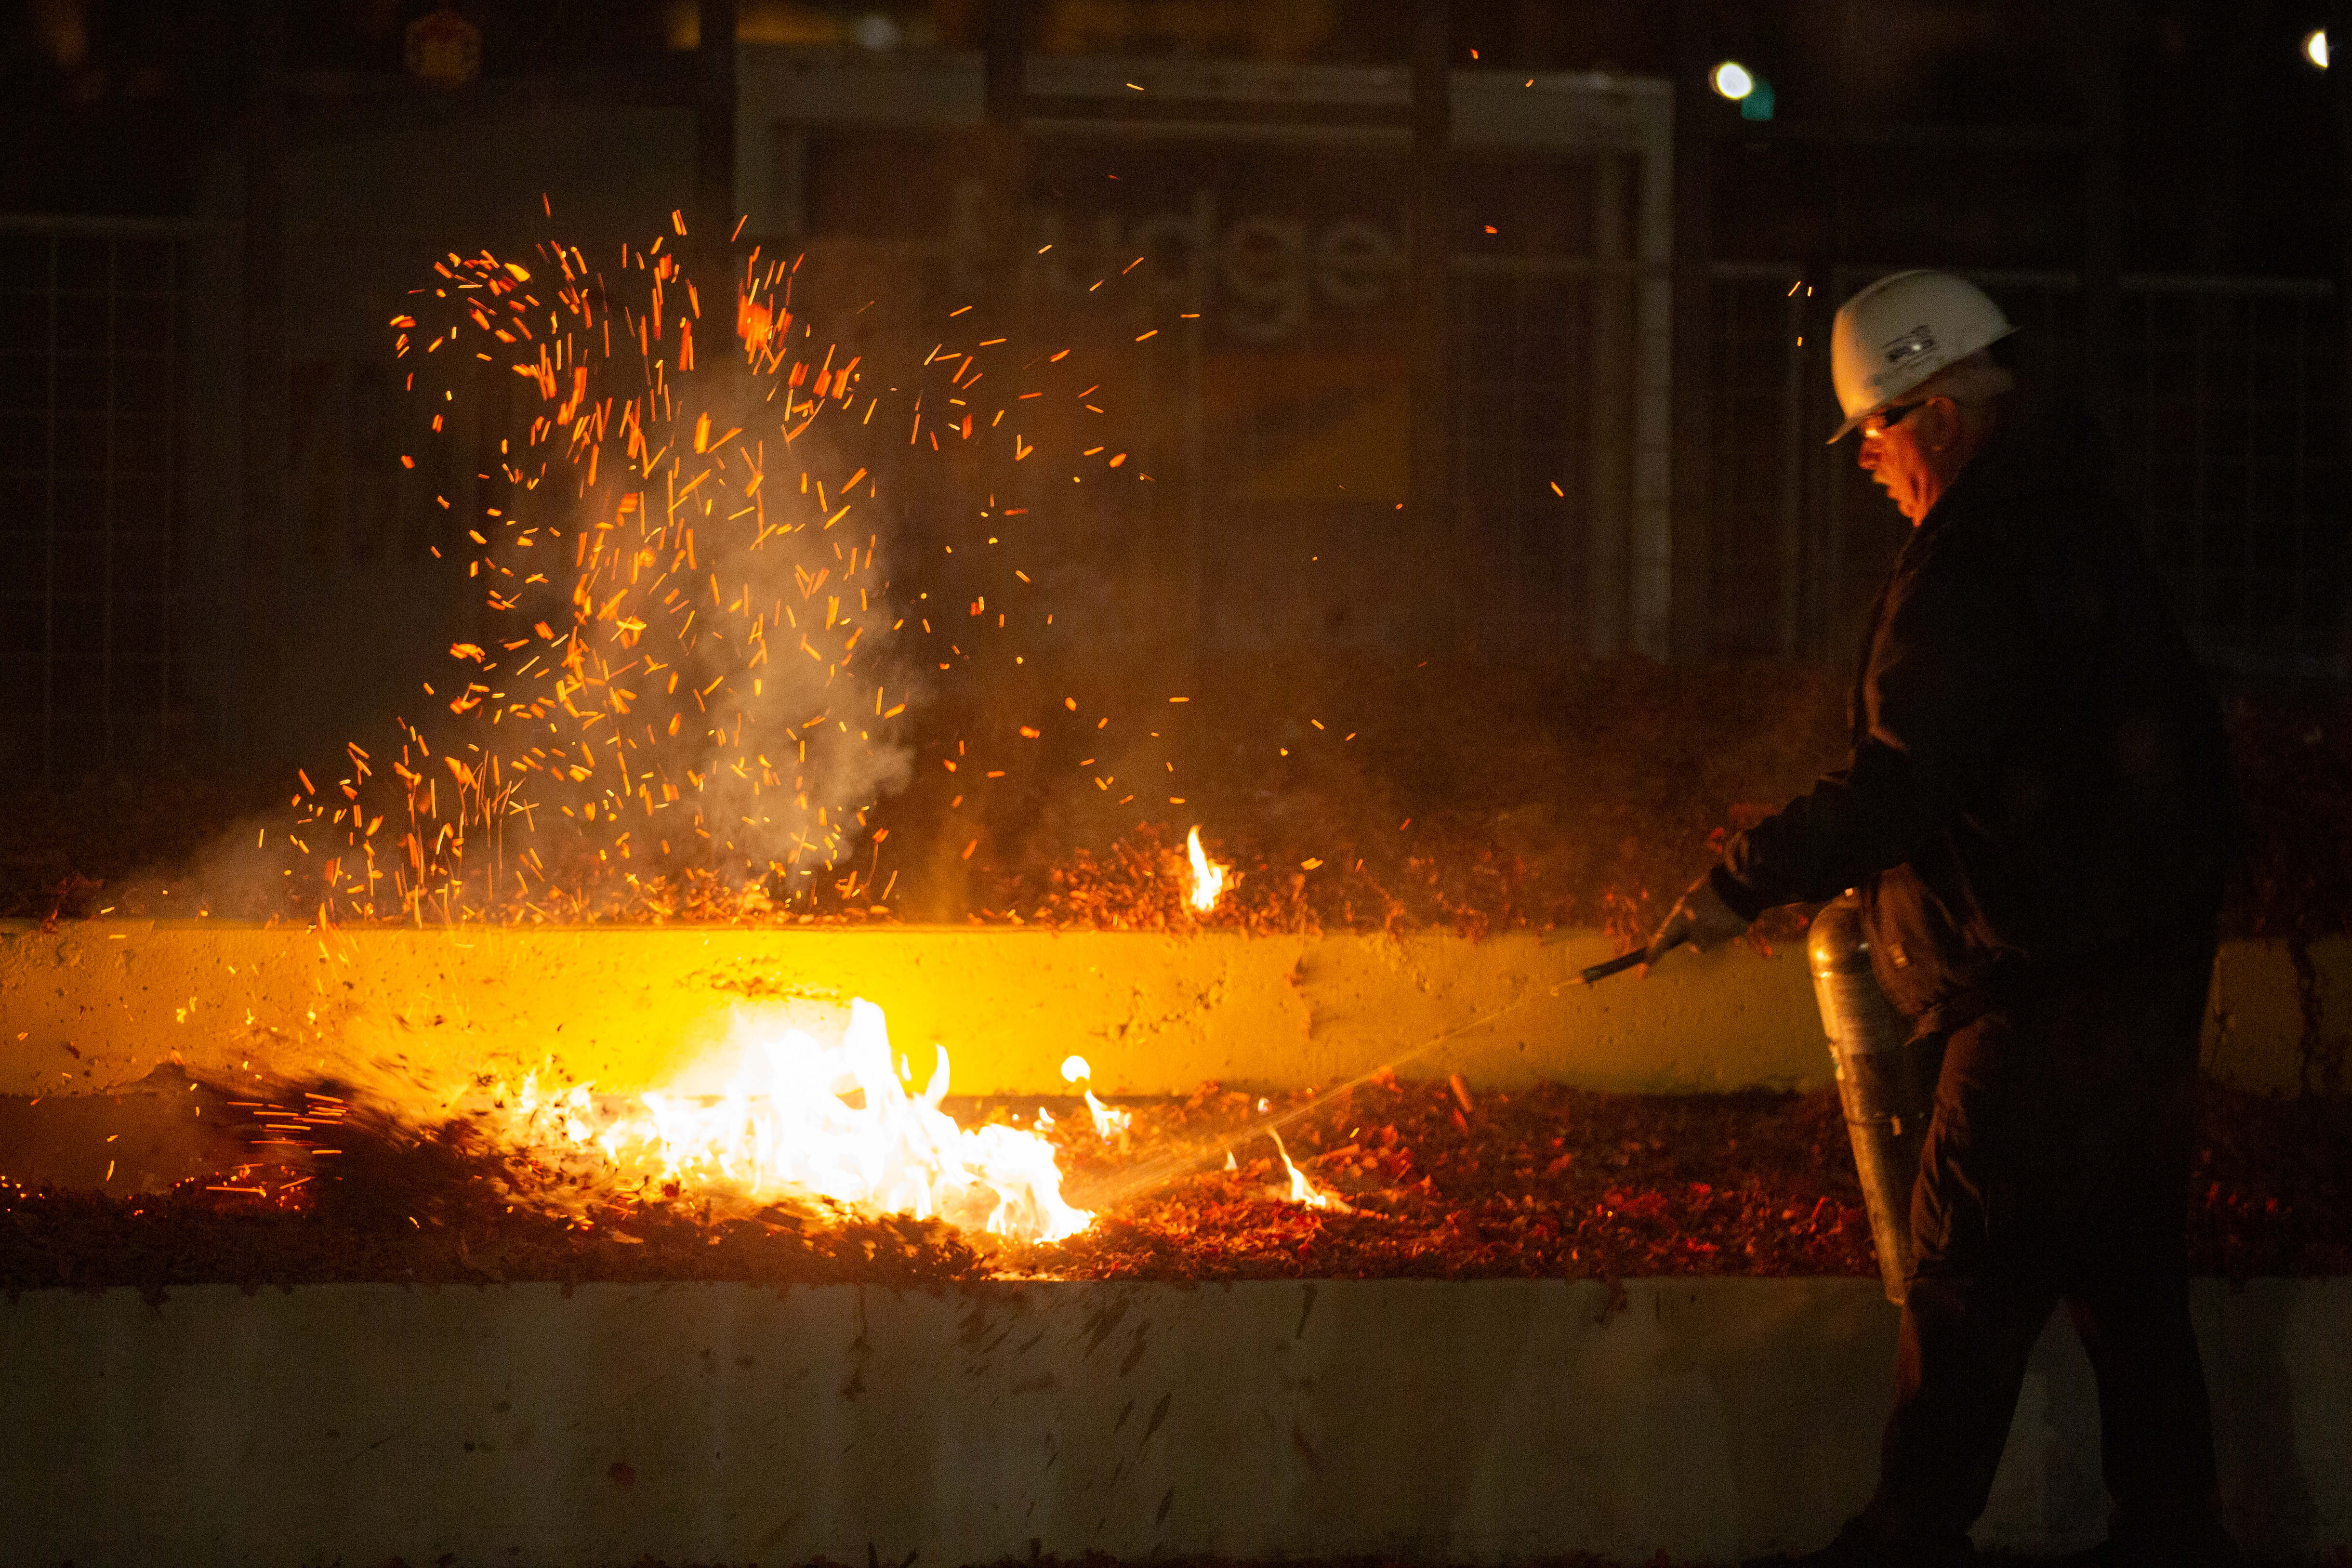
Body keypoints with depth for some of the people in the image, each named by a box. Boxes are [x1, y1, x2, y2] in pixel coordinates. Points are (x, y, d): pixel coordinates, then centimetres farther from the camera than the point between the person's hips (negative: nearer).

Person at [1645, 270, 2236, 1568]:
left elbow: (1903, 787, -26)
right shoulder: (2072, 519, 13)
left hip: (2046, 1000, -10)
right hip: (2150, 967, 10)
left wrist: (1747, 881, -19)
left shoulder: (1973, 562, -19)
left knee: (1970, 1289, -2)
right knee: (2130, 1272, 14)